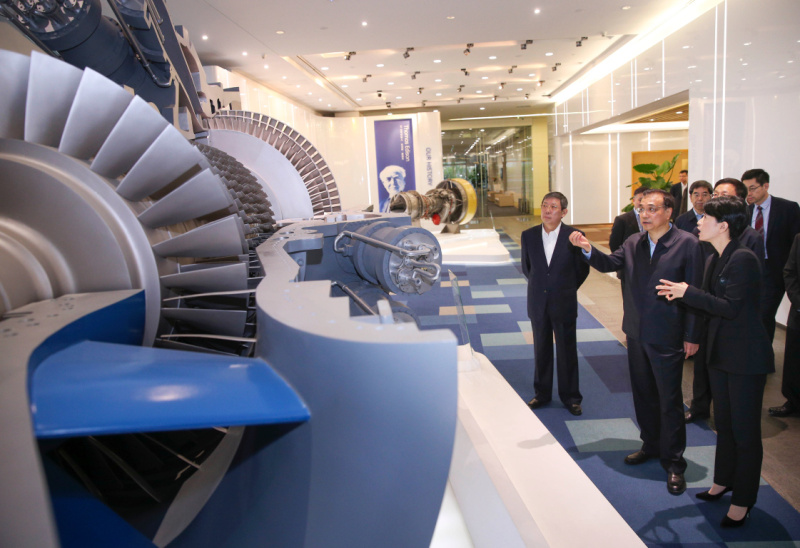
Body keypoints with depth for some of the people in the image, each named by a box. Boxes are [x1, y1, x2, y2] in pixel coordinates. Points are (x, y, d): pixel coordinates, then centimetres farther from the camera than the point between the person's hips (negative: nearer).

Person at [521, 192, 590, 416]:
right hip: (538, 304, 2)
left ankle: (570, 397, 24)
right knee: (541, 351, 13)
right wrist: (540, 287, 12)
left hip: (564, 304, -2)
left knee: (567, 352, 8)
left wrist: (565, 289, 8)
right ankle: (542, 393, 29)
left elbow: (582, 269, 2)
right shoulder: (529, 235, -2)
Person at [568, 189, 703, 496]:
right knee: (643, 394, 18)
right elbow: (609, 264, 3)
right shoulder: (634, 243, 6)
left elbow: (694, 292, -11)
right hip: (636, 334, 6)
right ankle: (651, 445, 38)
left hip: (667, 337, -5)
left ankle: (673, 462, 20)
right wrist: (587, 249, -17)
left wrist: (691, 336, -11)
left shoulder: (687, 244, -10)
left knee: (669, 400, 4)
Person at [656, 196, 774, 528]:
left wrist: (688, 292, -20)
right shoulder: (713, 260, 8)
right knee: (724, 423, 21)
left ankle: (742, 500, 18)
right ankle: (724, 481, 38)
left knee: (745, 429, 4)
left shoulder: (743, 259, -20)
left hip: (746, 357, -9)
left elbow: (730, 307, -24)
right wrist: (681, 295, -3)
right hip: (720, 353, 9)